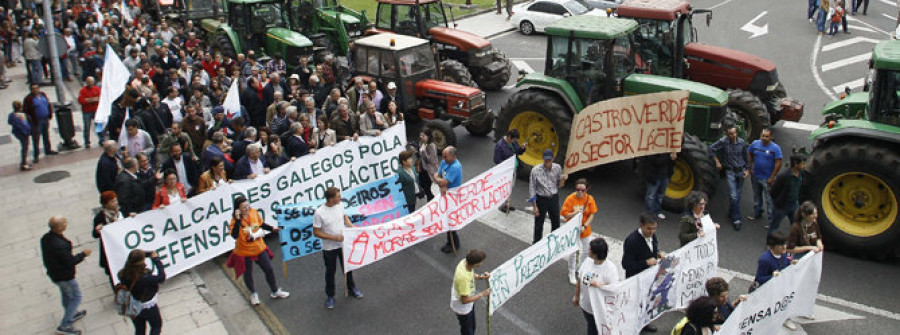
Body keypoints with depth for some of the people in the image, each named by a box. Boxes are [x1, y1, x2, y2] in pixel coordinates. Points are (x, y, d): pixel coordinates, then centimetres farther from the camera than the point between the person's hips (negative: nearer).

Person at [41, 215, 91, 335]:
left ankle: (73, 314, 52)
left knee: (65, 294, 29)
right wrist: (83, 254, -12)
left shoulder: (45, 238, -9)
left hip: (53, 273, 9)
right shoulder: (60, 244, -37)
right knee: (76, 297, 9)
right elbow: (70, 262, -26)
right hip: (64, 276, -9)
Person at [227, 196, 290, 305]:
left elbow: (261, 224, 10)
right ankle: (253, 294, 44)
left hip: (259, 248, 4)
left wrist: (272, 229, 3)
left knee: (269, 270, 13)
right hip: (244, 252, -3)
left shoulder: (254, 212, -11)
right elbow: (234, 235, -41)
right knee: (248, 274, 16)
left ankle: (275, 292, 36)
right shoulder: (235, 220, -23)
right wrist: (238, 219, -42)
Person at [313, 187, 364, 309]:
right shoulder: (319, 213, -26)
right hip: (329, 248, -4)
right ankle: (330, 296, 33)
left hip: (343, 243, 5)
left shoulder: (340, 205, -10)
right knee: (330, 272, 13)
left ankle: (351, 288, 44)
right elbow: (316, 232, -19)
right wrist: (333, 237, -24)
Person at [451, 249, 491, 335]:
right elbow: (465, 300, -32)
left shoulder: (465, 262, -17)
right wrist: (482, 294, -25)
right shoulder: (463, 277, -42)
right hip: (462, 308, -8)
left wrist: (480, 276, -13)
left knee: (472, 327, 29)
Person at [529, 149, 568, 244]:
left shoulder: (557, 168, -5)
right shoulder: (536, 170, -16)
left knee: (556, 223, 15)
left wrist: (563, 179, -17)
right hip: (541, 199, -3)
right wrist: (534, 206, -11)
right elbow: (532, 188, -11)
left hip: (554, 198, 3)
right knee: (539, 224, 7)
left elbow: (559, 185, 6)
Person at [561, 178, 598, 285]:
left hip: (585, 230, 3)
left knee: (586, 250, 17)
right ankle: (572, 274, 22)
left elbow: (592, 215, -7)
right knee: (572, 253, 4)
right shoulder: (570, 199, -17)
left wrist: (585, 226, -19)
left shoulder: (589, 199, -10)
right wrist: (575, 213, -32)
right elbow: (565, 215, -14)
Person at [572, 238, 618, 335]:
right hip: (586, 305, 5)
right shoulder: (587, 263, -9)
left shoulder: (610, 269, -26)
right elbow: (580, 281, 4)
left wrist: (599, 285, -41)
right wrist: (576, 296, 14)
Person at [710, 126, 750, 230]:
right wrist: (717, 161, -4)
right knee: (734, 196, -9)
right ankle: (736, 219, -4)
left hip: (740, 171, 3)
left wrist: (747, 169, 6)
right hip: (730, 172, -3)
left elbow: (745, 157, 8)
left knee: (738, 195, 12)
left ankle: (731, 212, 33)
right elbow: (711, 148, -3)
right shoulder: (723, 142, -14)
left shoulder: (742, 142, -4)